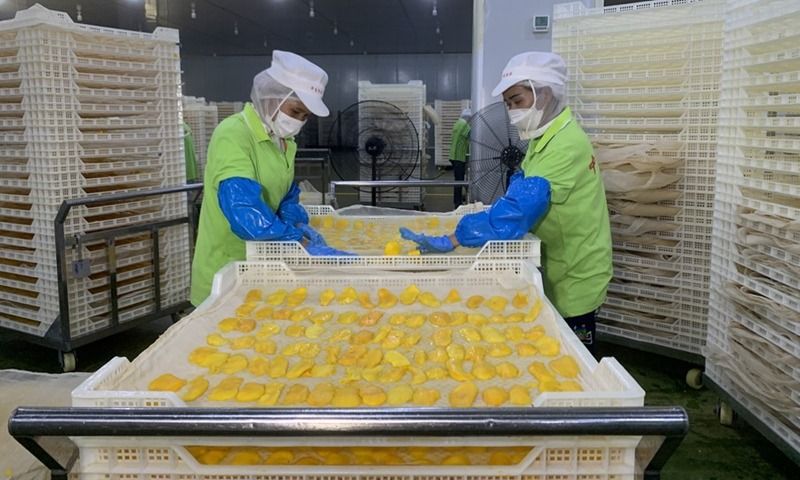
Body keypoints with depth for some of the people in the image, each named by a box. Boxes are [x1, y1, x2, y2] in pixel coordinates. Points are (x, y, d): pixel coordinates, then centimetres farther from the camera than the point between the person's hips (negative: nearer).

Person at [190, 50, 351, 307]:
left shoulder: (283, 141, 7)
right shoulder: (233, 135, -20)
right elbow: (245, 212, -32)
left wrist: (299, 226, -7)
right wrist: (304, 244, -37)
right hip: (226, 273, -8)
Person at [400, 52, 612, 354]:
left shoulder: (567, 145, -27)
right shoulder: (547, 137, 7)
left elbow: (520, 208, -36)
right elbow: (521, 197, 11)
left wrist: (449, 242, -39)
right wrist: (491, 213, -8)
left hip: (574, 278, -9)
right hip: (559, 273, 9)